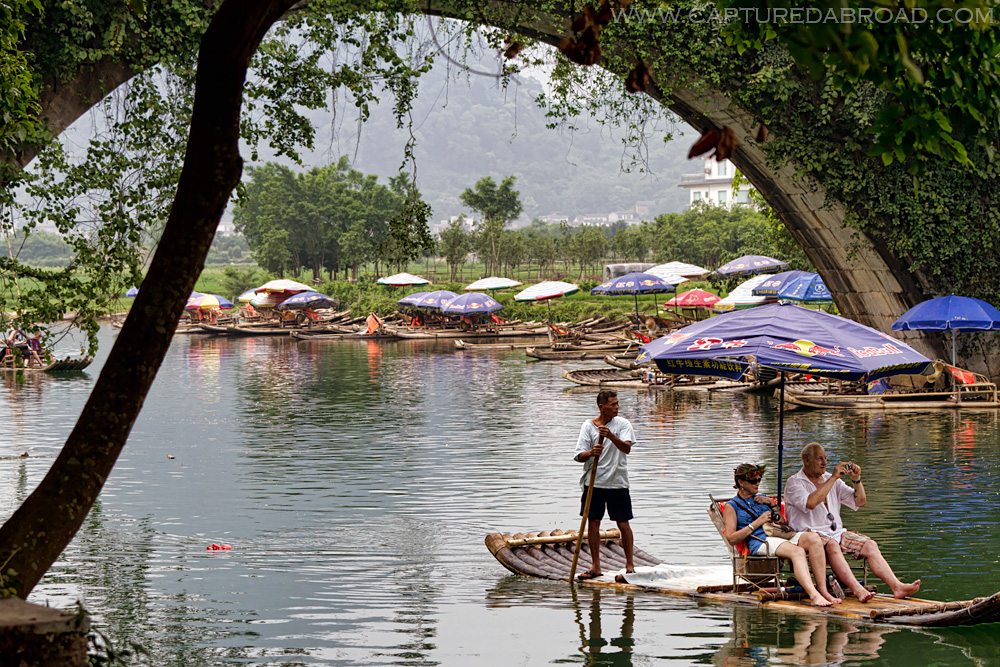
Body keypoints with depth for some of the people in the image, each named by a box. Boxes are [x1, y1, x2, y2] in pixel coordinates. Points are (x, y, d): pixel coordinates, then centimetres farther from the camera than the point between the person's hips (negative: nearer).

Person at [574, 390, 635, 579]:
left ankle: (629, 564, 14)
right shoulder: (588, 426, 1)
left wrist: (611, 436, -32)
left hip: (617, 482, -1)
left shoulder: (622, 424, 0)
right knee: (593, 522, 2)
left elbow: (627, 448, -16)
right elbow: (579, 456, -3)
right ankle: (595, 566, 12)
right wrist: (590, 453, -25)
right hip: (594, 482, 1)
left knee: (623, 524, 0)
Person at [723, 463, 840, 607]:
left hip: (782, 536, 6)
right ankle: (814, 595, -54)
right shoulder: (731, 506, 12)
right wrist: (757, 523, -4)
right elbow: (731, 539, 0)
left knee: (813, 538, -27)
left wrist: (773, 504, 14)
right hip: (761, 541, -6)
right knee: (797, 551, -37)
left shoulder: (762, 499, 30)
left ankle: (823, 590, -32)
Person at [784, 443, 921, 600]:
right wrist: (833, 478, -18)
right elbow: (810, 503, -22)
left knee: (870, 545, -15)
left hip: (838, 533, 7)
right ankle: (858, 590, -49)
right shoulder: (794, 483, 0)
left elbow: (860, 502, 16)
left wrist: (857, 480, -2)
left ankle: (897, 586, -24)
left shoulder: (831, 480, 19)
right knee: (832, 546, -37)